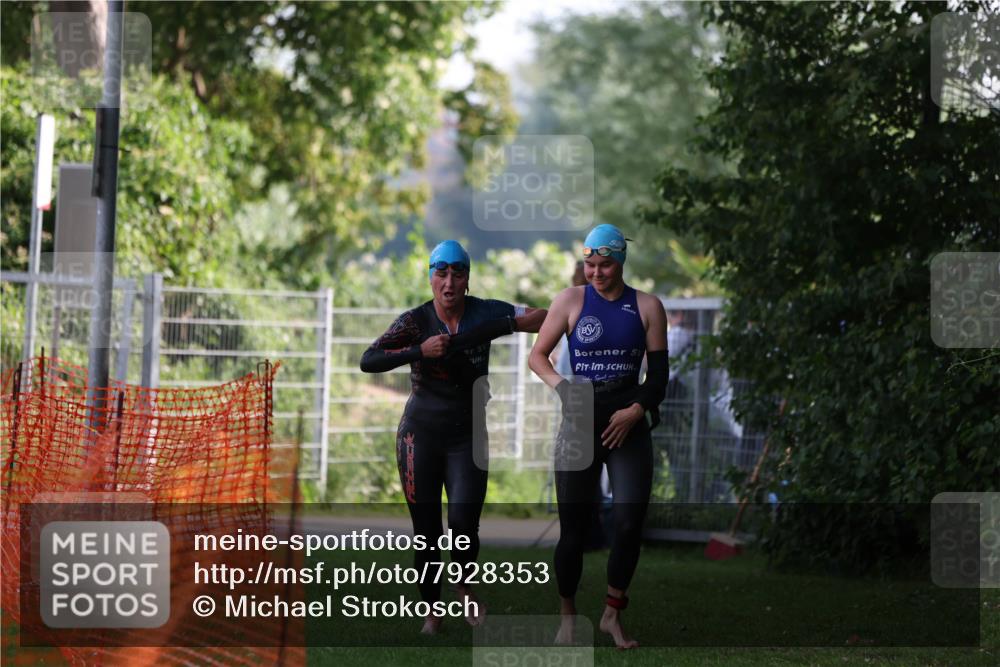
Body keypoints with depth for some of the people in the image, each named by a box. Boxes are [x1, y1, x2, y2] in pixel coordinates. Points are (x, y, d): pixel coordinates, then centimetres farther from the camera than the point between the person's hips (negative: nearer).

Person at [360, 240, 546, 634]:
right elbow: (368, 361, -19)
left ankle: (466, 588, 18)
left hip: (468, 437, 0)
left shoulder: (484, 313, -5)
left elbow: (542, 319, -8)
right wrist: (420, 351, -27)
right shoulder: (416, 321, -9)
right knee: (426, 531, 3)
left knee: (464, 524, -12)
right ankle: (432, 611, 19)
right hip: (420, 435, 0)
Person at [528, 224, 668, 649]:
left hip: (628, 424, 1)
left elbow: (658, 372, 6)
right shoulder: (571, 300, 1)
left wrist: (636, 410, -10)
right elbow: (537, 355, 4)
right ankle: (568, 617, 14)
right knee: (573, 528, -1)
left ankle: (613, 615, 10)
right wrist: (561, 387, -14)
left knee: (629, 523, -8)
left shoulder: (647, 307, 3)